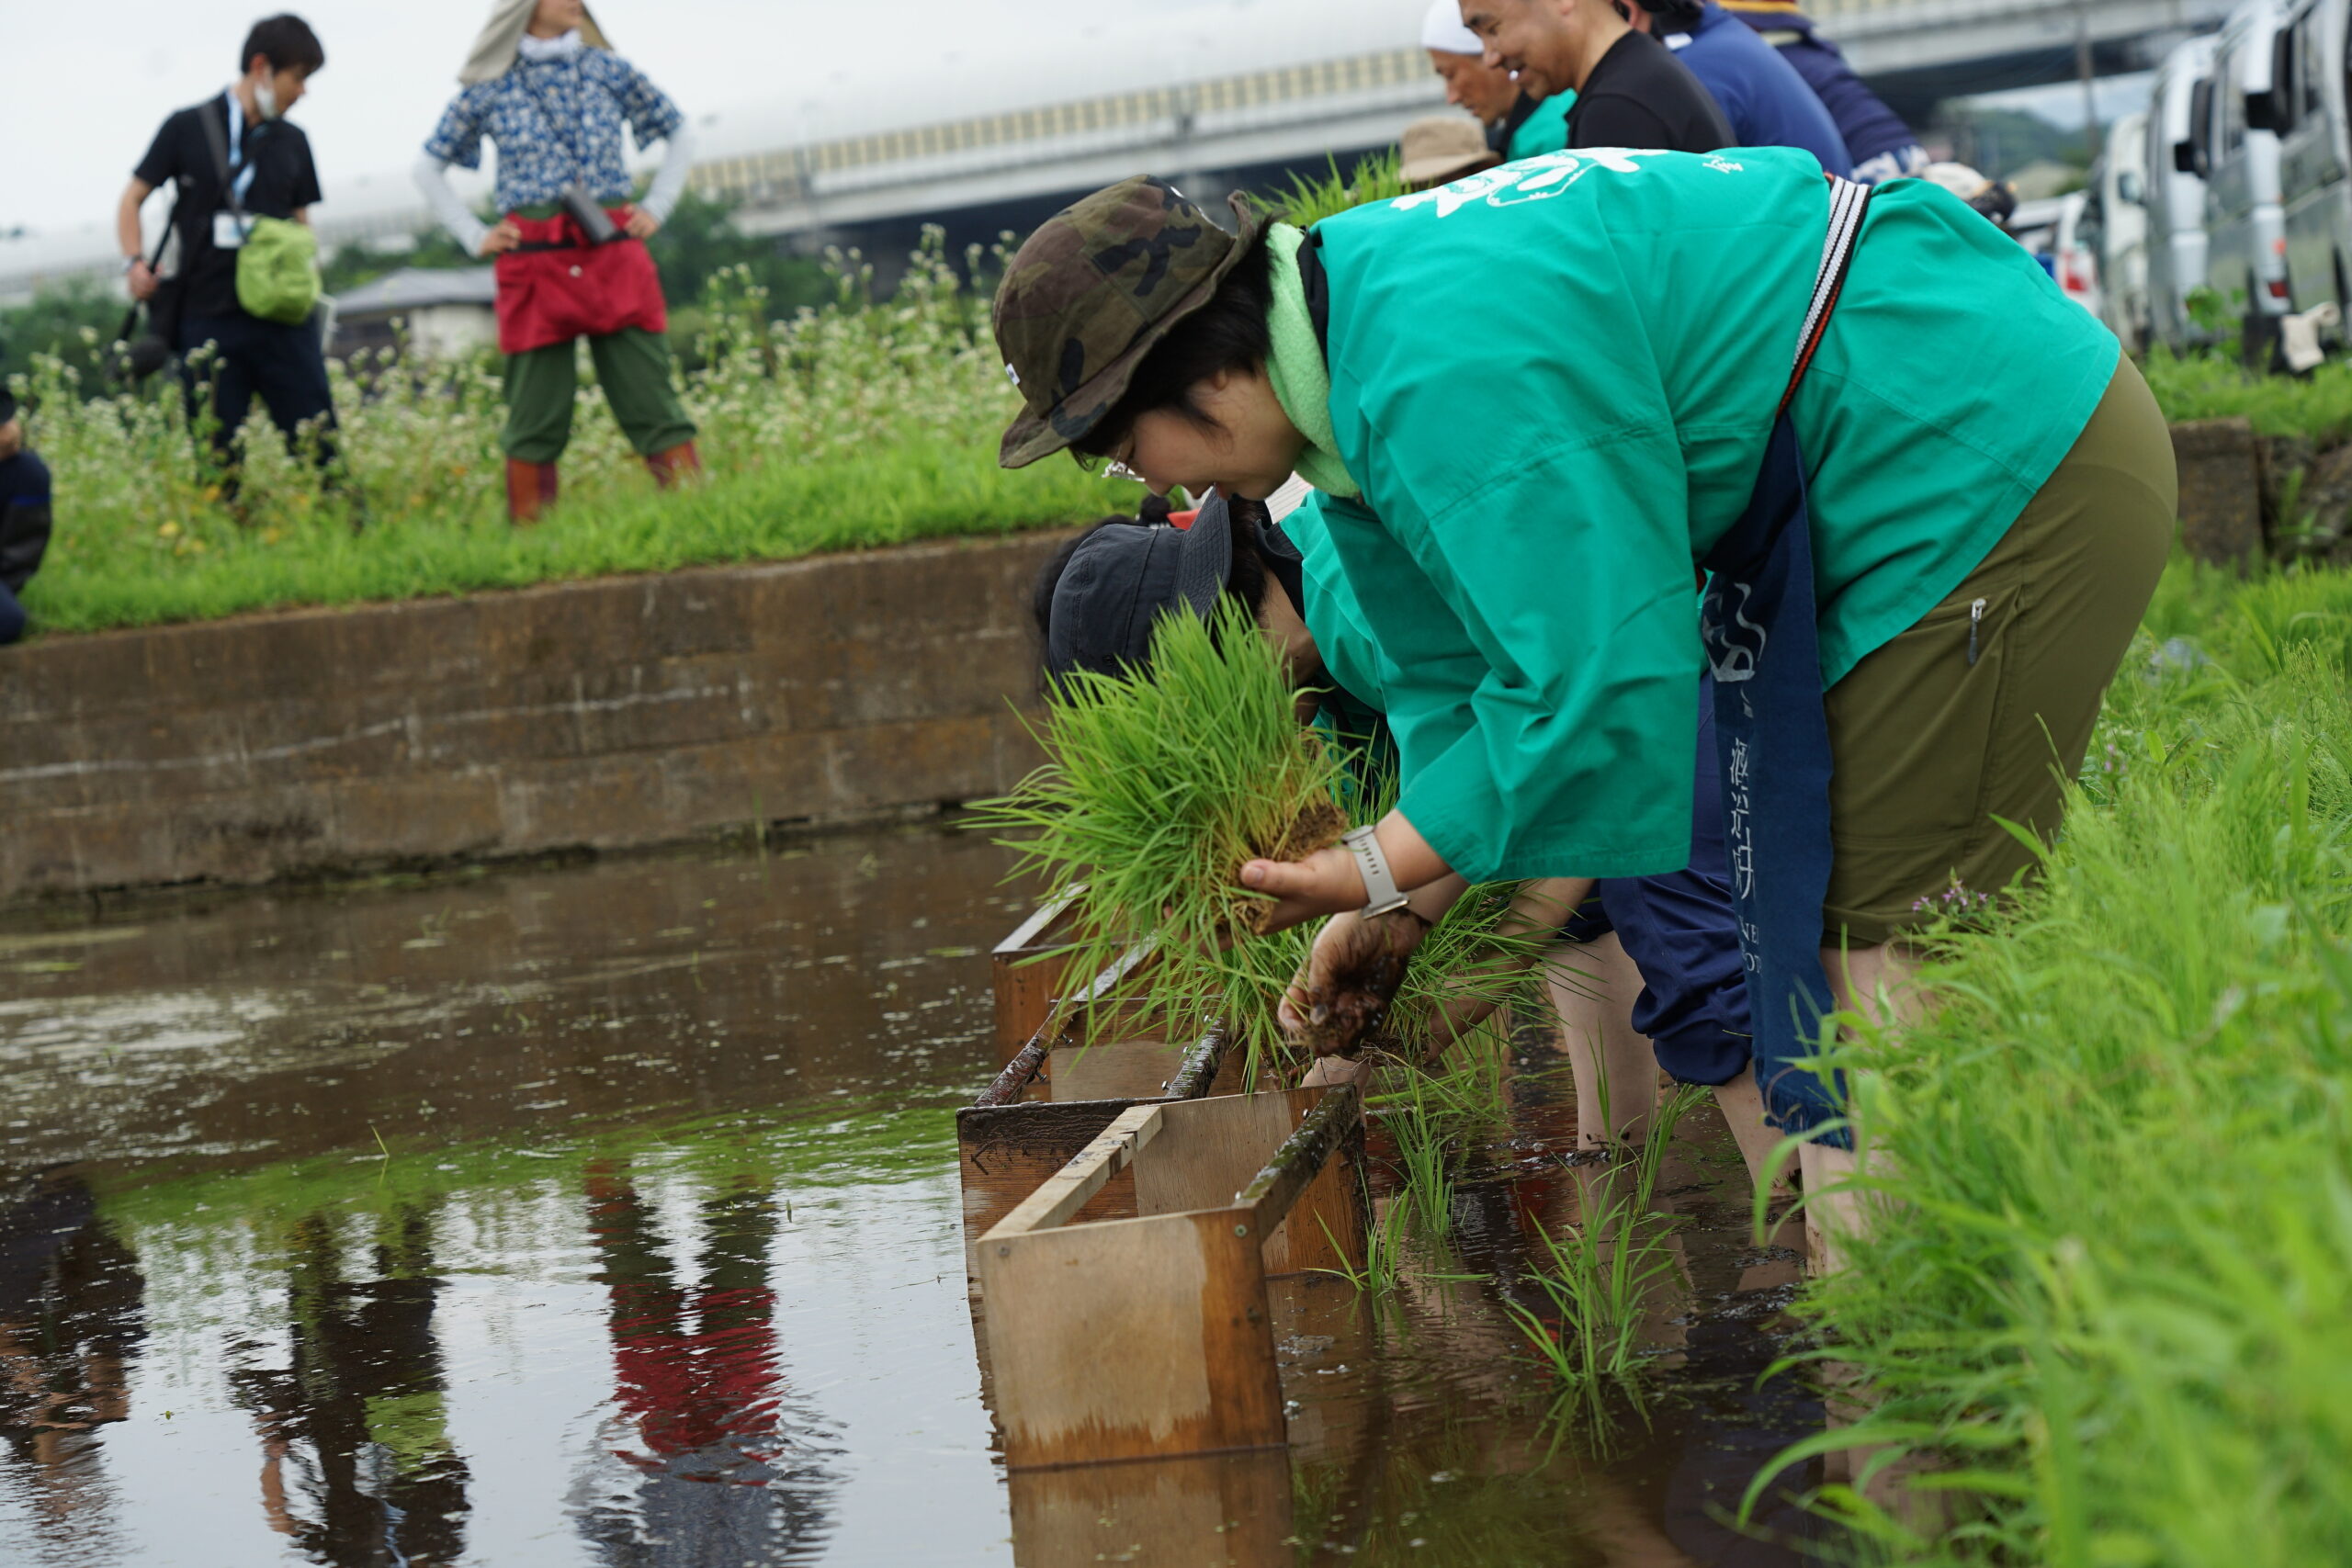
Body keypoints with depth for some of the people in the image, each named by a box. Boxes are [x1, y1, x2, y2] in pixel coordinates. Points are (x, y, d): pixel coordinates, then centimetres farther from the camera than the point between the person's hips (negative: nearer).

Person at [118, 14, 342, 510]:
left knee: (318, 443, -4)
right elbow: (133, 197, 10)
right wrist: (136, 262, -5)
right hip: (209, 317, -2)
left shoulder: (291, 141, 12)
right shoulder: (188, 128, 4)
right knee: (217, 455, 1)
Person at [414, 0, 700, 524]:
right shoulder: (490, 89, 6)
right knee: (535, 421, 0)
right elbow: (429, 169, 17)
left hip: (614, 258, 1)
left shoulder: (607, 71, 9)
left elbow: (680, 136, 20)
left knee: (653, 403, -3)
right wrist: (475, 236, 6)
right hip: (535, 266, -1)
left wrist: (656, 208, 8)